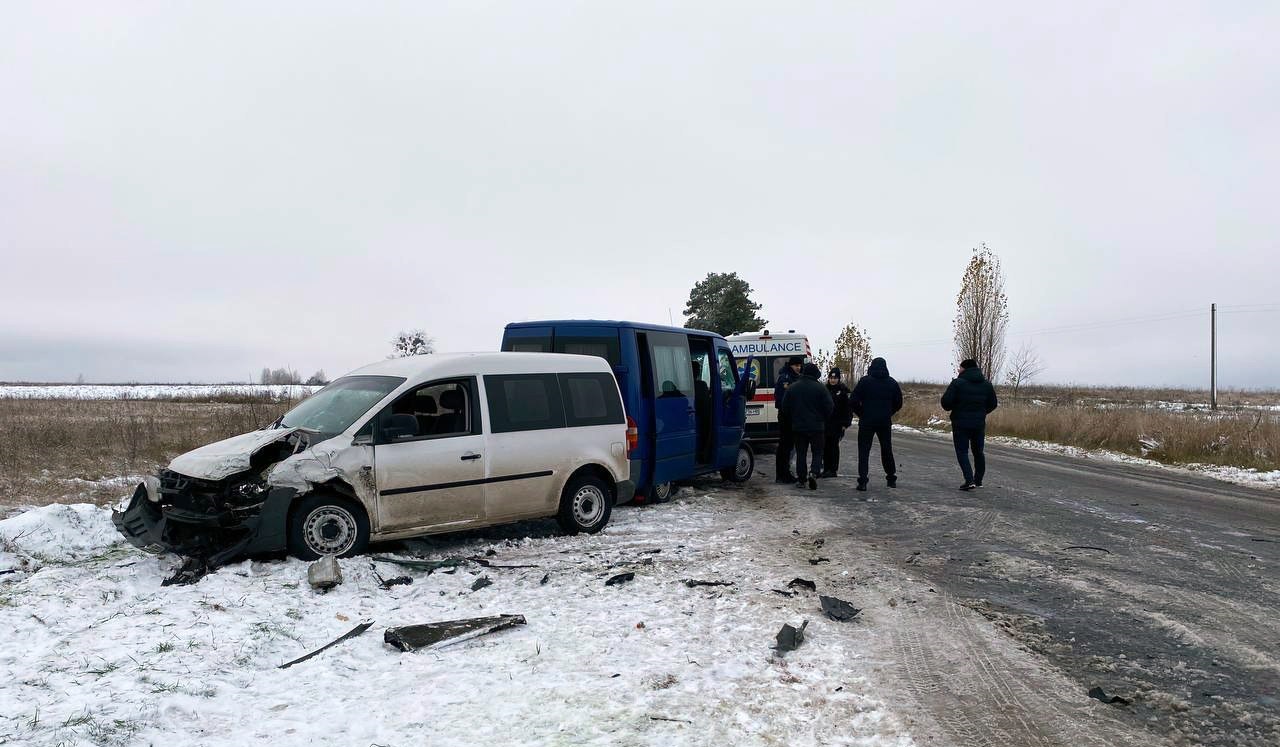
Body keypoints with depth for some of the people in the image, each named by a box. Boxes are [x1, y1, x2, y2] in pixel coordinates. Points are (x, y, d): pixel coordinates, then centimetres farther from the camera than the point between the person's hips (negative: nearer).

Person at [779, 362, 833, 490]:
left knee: (800, 453, 11)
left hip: (798, 427, 3)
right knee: (817, 452, 6)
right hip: (816, 427, -3)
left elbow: (785, 408, 5)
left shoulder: (792, 387, 2)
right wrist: (823, 419, 11)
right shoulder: (820, 388, -8)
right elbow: (829, 407, -6)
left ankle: (801, 478, 10)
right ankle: (813, 473, -16)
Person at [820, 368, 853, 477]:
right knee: (825, 446, 6)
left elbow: (848, 408, -6)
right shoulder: (825, 389, 11)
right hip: (825, 423, 5)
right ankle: (826, 469, 13)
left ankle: (833, 470, 6)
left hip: (837, 424, -5)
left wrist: (845, 423, -11)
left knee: (834, 446, 0)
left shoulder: (844, 391, -4)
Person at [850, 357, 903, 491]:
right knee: (887, 450, 17)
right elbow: (898, 403, 9)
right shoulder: (892, 383, 4)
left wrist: (861, 414, 4)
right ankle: (891, 479, 25)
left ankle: (862, 481, -8)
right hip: (885, 422, 3)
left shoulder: (865, 381, -7)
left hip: (867, 421, -3)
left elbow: (853, 401, -10)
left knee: (864, 451, 1)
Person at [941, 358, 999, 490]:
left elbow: (946, 402, -16)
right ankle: (978, 480, 26)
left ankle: (969, 480, -14)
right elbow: (993, 404, 9)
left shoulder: (957, 383, -12)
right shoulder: (987, 384, 4)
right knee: (978, 451, 18)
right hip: (979, 424, 5)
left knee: (962, 451, 1)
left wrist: (951, 408, 7)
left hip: (961, 423, -5)